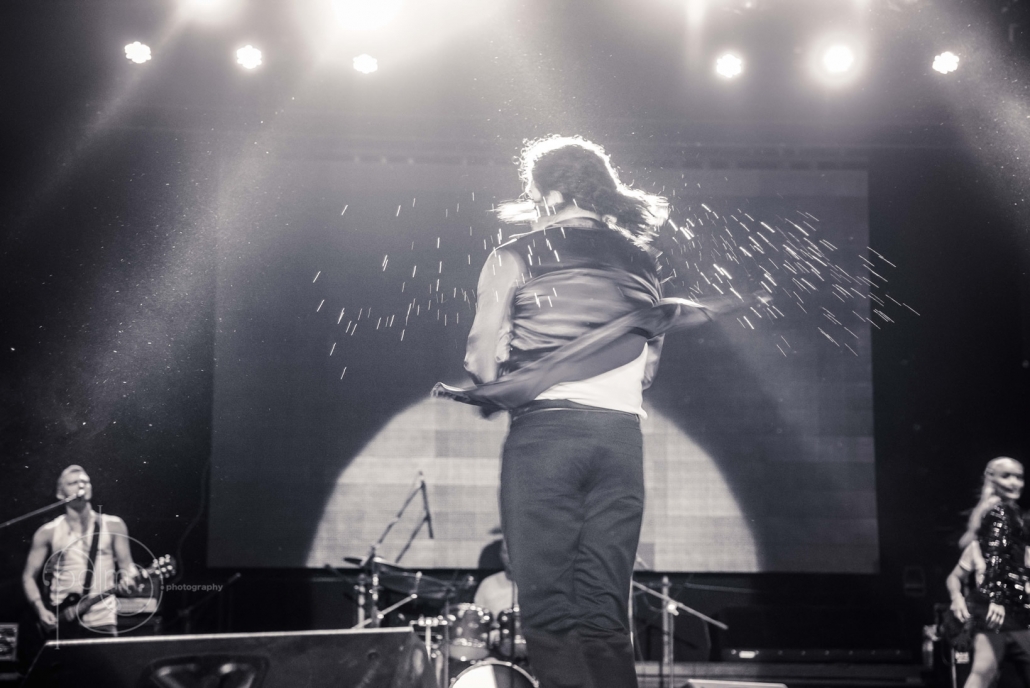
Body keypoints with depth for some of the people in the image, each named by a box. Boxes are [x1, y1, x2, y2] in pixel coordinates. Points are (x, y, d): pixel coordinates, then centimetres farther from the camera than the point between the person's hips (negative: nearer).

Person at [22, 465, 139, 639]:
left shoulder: (113, 526, 5)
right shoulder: (48, 532, 3)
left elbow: (126, 565, 7)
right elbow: (29, 576, 6)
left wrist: (127, 581, -16)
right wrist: (41, 611, -8)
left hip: (102, 623, 0)